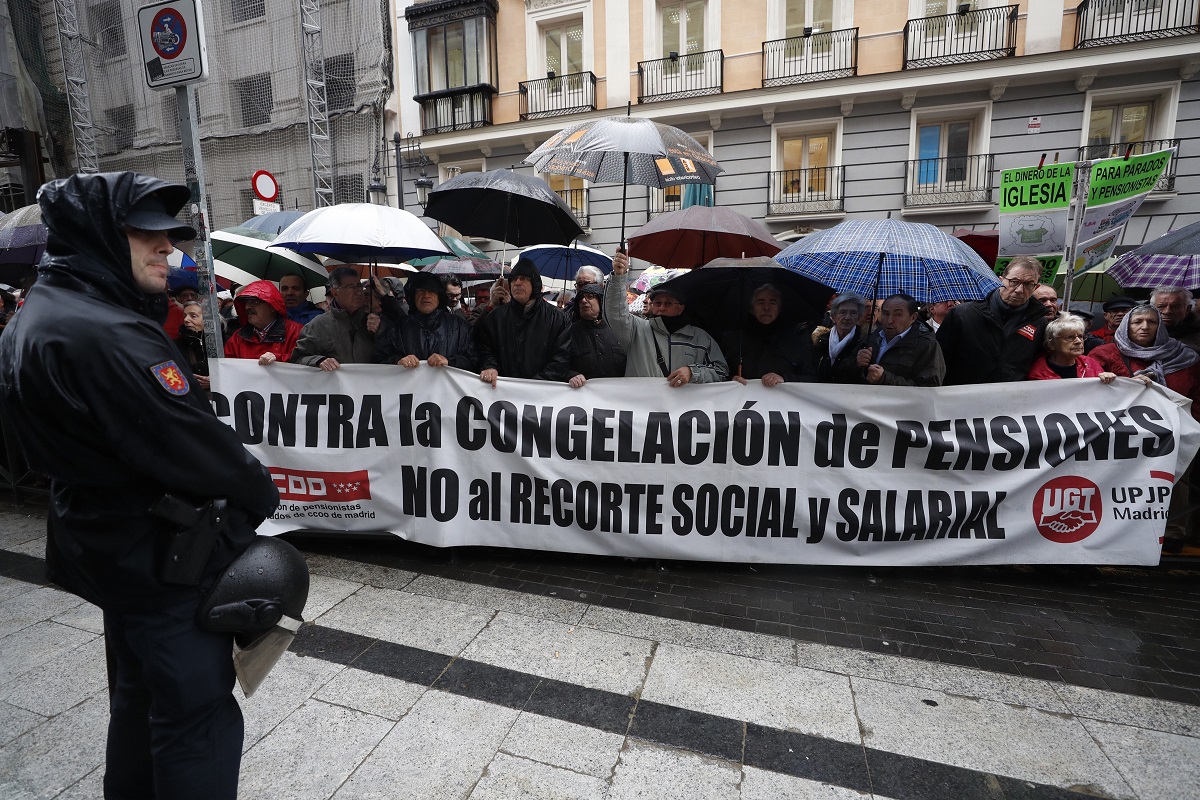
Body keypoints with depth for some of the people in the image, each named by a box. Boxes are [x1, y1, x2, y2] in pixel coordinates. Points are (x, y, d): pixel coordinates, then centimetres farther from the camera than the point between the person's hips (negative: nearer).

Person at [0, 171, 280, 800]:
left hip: (107, 547, 10)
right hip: (163, 558, -10)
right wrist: (261, 493, -8)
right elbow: (190, 441, -26)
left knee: (138, 690, 27)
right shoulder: (106, 334, -26)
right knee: (197, 710, 4)